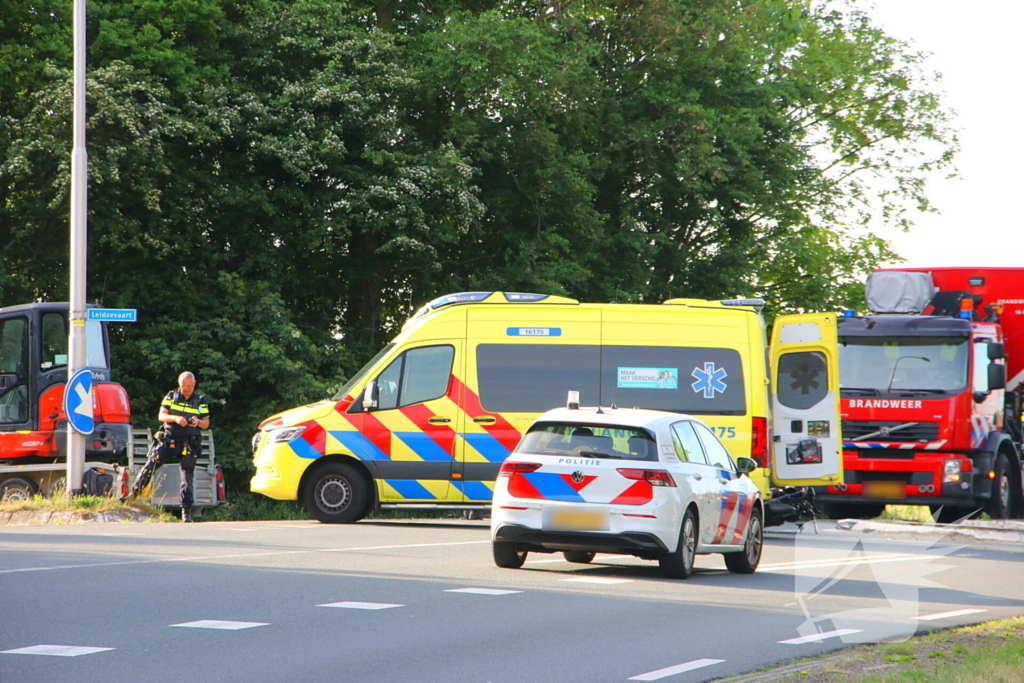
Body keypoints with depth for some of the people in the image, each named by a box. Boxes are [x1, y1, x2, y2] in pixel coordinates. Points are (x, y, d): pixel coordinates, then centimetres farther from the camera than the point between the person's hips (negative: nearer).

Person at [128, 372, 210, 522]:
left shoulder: (201, 401, 7)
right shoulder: (171, 396, 5)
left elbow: (206, 423, 6)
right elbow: (161, 415, -3)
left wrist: (198, 422, -17)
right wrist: (175, 418, -22)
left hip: (189, 444, 0)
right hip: (169, 440, 0)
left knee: (187, 478, -1)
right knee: (150, 466, -10)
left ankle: (186, 511, 4)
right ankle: (133, 495, 2)